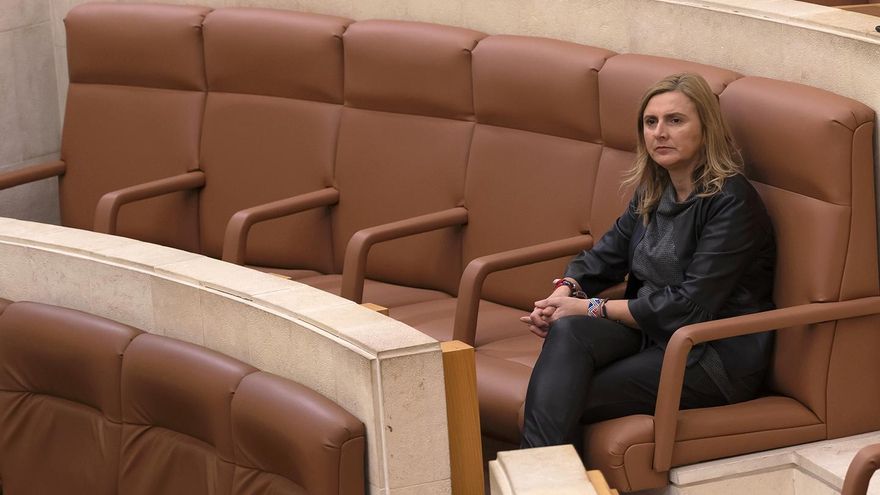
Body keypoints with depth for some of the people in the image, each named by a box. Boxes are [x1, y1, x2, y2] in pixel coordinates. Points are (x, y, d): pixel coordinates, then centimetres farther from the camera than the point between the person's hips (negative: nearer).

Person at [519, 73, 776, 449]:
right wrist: (565, 291, -8)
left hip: (717, 357, -7)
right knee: (568, 331, -27)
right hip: (651, 331, 7)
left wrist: (593, 308, -15)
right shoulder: (653, 191, 13)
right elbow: (608, 253, 17)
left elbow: (691, 305, -19)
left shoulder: (731, 202, -14)